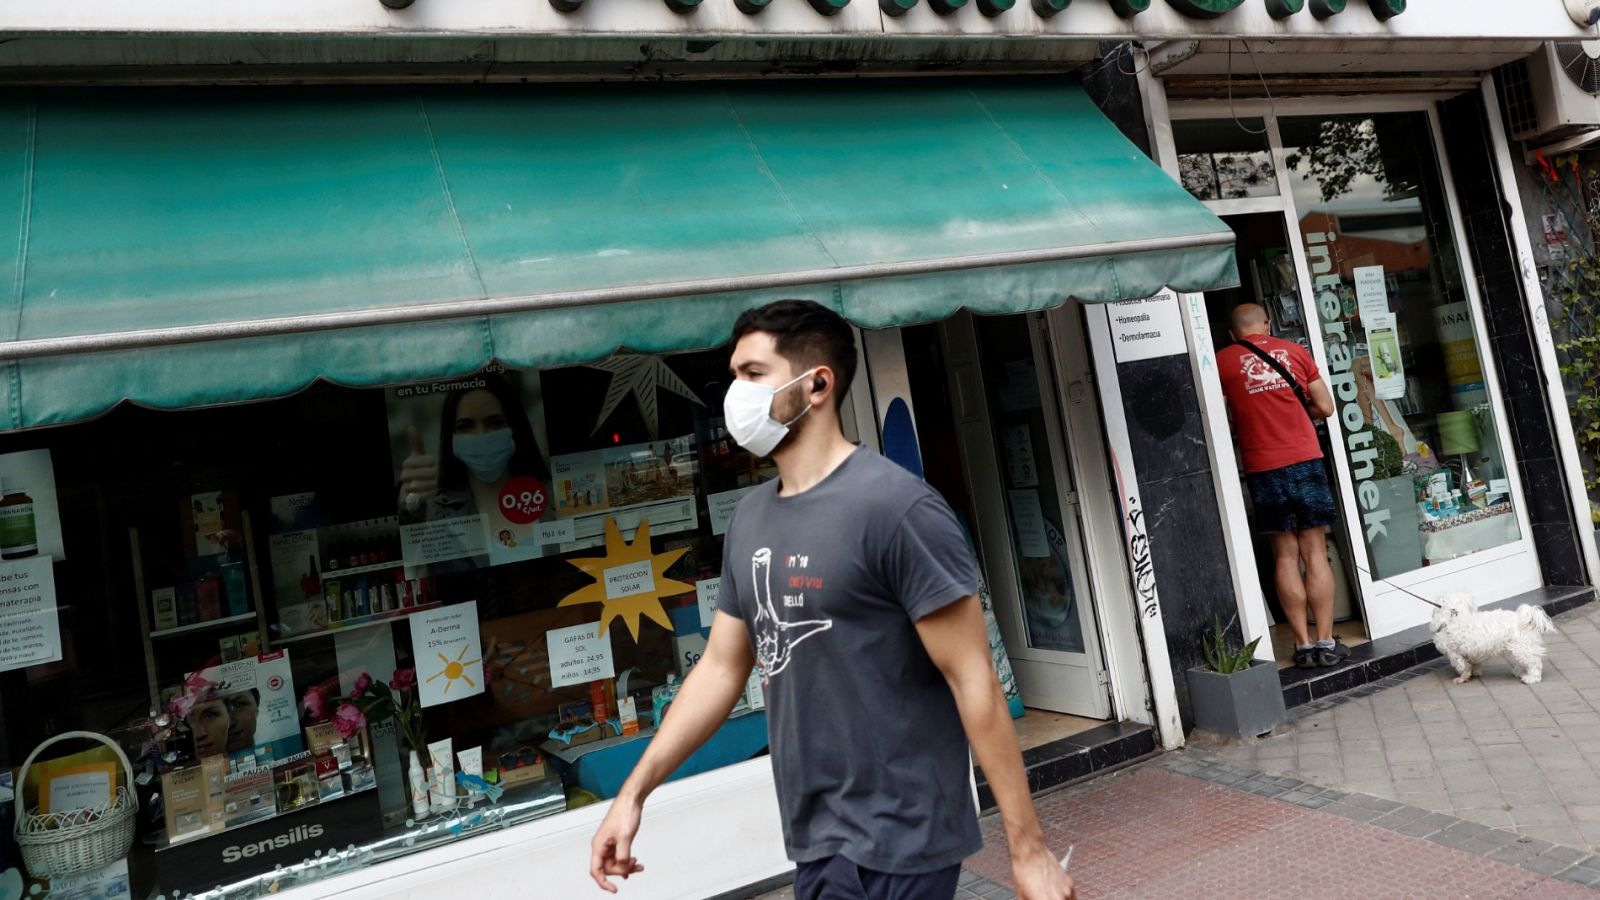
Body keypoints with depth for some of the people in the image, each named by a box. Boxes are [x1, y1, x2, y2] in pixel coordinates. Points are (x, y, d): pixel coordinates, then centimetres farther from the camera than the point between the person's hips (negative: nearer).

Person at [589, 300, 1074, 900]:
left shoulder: (894, 506, -17)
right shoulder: (750, 518, 5)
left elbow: (973, 681, -16)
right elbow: (721, 667, 12)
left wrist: (1028, 848, -13)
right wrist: (634, 792, 10)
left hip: (895, 841, -7)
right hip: (814, 837, 7)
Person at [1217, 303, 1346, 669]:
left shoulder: (1222, 361, 2)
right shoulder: (1294, 351, 7)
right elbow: (1325, 408, 9)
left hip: (1263, 467, -1)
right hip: (1306, 460, 1)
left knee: (1285, 556, 6)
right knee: (1315, 552, 5)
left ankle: (1303, 644, 7)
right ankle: (1325, 642, 7)